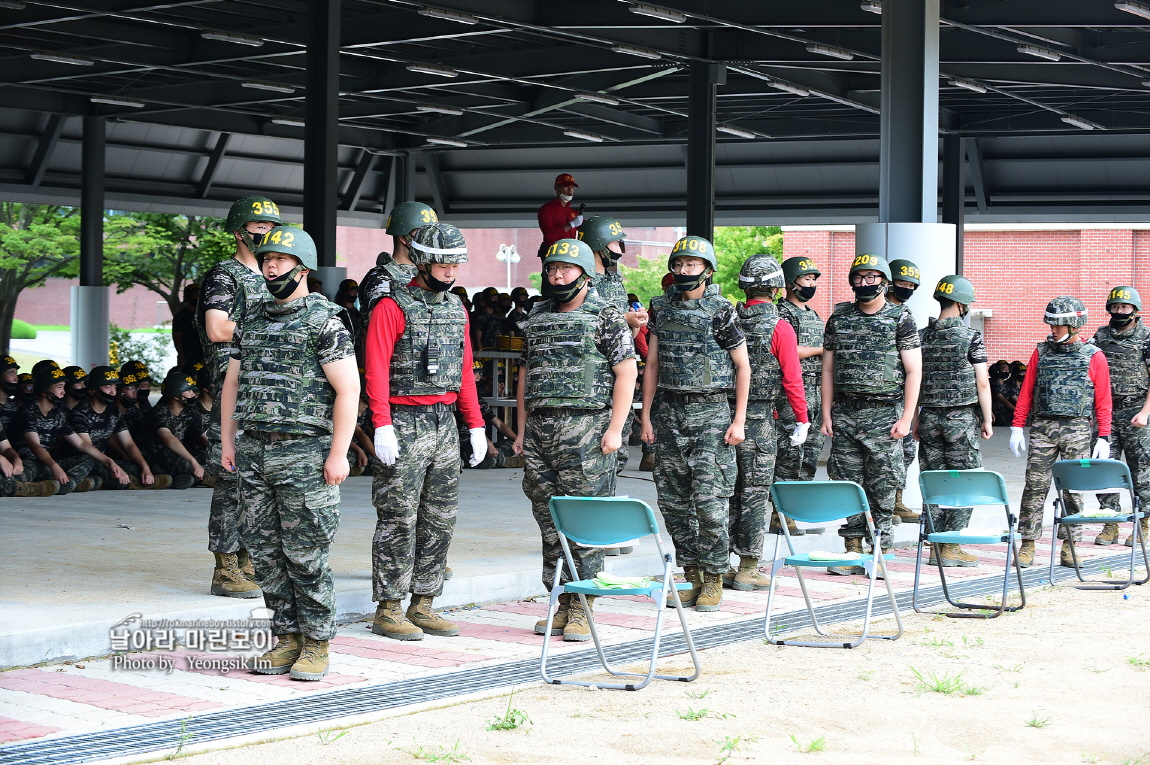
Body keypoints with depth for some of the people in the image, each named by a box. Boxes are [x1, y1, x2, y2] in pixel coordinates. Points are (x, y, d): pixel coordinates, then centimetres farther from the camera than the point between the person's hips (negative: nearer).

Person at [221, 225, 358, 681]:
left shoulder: (324, 321, -6)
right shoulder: (251, 321, 15)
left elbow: (348, 390, -10)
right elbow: (233, 383, 21)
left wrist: (338, 454, -15)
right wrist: (227, 441, 13)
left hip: (304, 454, -6)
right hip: (254, 453, 6)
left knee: (306, 556, -3)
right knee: (265, 552, 7)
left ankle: (316, 644, 6)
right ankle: (287, 638, 16)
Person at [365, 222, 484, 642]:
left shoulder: (457, 309, 14)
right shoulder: (393, 307, -8)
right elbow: (376, 369, -13)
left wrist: (476, 424, 12)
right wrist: (382, 426, -21)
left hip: (445, 422, 7)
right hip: (404, 422, -7)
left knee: (440, 520, 8)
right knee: (399, 520, -5)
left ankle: (423, 605, 15)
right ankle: (388, 611, 1)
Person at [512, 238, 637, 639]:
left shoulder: (606, 316, -1)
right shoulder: (536, 317, 16)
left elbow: (626, 372, -5)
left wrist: (615, 428, -12)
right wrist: (522, 429, 14)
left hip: (586, 430, -6)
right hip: (540, 430, 6)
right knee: (549, 521, 6)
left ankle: (582, 608, -2)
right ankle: (562, 602, 13)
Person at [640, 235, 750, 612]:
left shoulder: (721, 312, -4)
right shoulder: (662, 308, 8)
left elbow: (743, 367, -1)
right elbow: (652, 365, 12)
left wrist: (739, 421, -6)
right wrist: (646, 416, 7)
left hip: (710, 413, -5)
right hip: (669, 412, 5)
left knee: (709, 501, -8)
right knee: (673, 502, 5)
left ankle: (714, 580, 3)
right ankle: (692, 576, 16)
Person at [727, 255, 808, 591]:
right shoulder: (779, 328, -10)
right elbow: (792, 378, -11)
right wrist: (802, 420, -2)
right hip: (759, 418, -5)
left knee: (727, 488, 12)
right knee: (755, 493, 1)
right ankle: (748, 569, 2)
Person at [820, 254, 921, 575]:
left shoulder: (900, 318, 1)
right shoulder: (839, 318, 11)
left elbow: (914, 371, -1)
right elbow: (828, 370, 13)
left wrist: (906, 418, -8)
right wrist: (826, 415, 6)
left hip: (884, 415, -3)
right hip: (845, 413, 3)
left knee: (882, 486, -3)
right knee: (848, 483, 3)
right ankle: (853, 550, 9)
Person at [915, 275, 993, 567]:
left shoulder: (922, 337, 4)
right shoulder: (971, 337, -8)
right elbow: (982, 382, -8)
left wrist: (916, 420, 15)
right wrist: (987, 419, 1)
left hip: (929, 417, 4)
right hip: (961, 418, -4)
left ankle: (936, 546, 9)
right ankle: (951, 547, -1)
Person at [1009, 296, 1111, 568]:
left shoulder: (1094, 357, 3)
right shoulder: (1041, 352, 10)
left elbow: (1103, 401, 3)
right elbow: (1026, 392, 11)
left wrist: (1104, 438, -2)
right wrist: (1017, 427, 5)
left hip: (1076, 430, -1)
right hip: (1042, 426, 1)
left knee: (1073, 489, 1)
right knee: (1035, 486, -3)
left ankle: (1069, 547, 9)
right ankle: (1028, 545, 1)